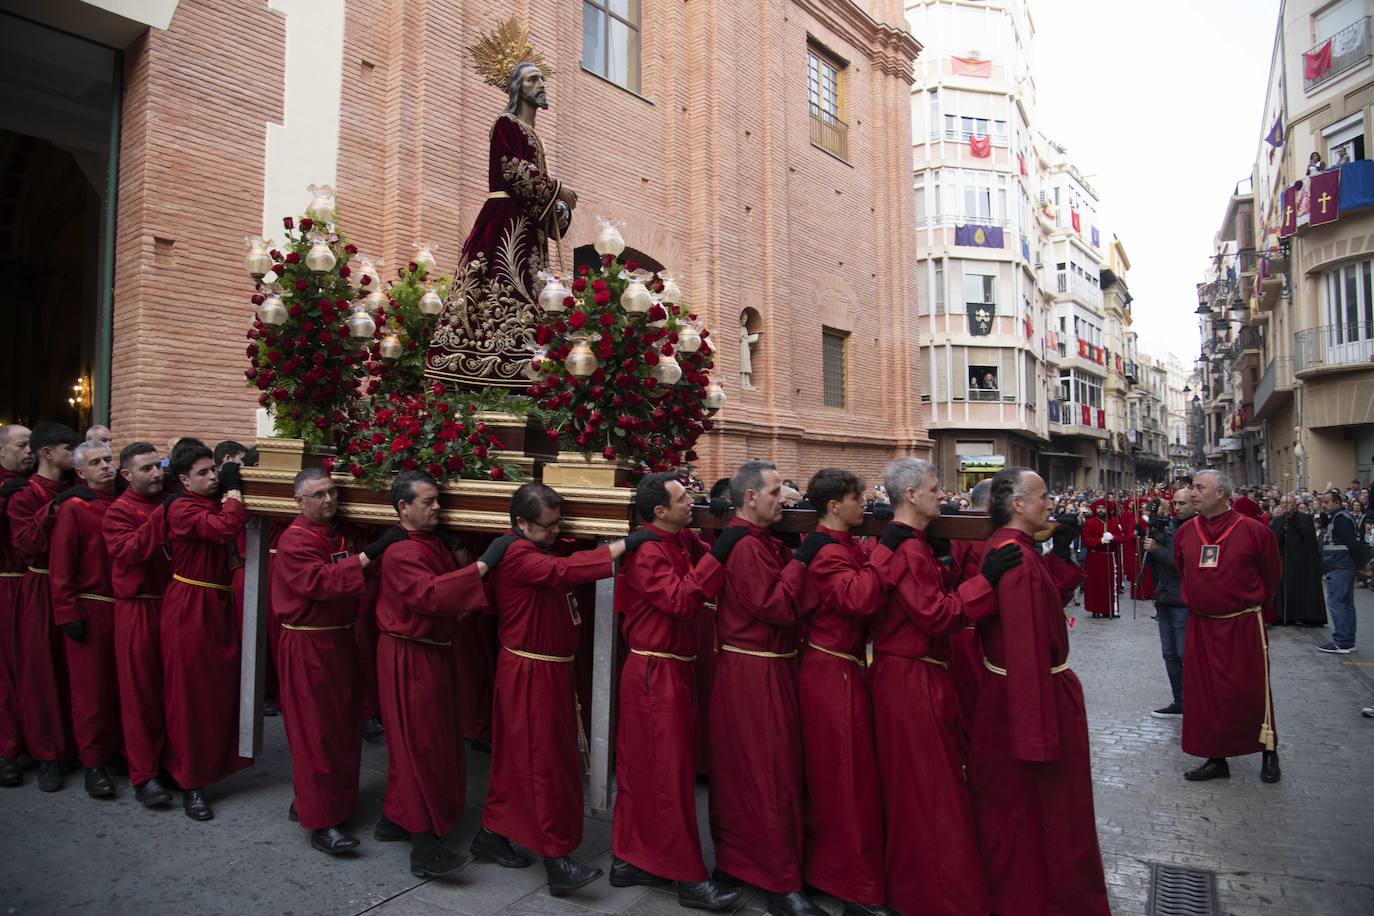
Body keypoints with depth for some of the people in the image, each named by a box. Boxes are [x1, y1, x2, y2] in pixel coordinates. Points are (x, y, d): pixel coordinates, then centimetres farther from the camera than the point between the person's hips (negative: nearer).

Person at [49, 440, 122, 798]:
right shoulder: (72, 508, -7)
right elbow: (61, 568, -9)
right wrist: (68, 615, -12)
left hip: (124, 607, 4)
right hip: (90, 610, -4)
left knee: (123, 684, 9)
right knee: (90, 688, 3)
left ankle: (120, 749, 23)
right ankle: (93, 763, 14)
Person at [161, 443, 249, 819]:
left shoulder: (216, 504, 11)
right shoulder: (181, 508, -14)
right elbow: (226, 528, -29)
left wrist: (232, 490, -4)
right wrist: (234, 489, -15)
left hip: (219, 604, 7)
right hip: (189, 607, -7)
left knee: (220, 688, 15)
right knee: (190, 693, 2)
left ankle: (216, 759, 32)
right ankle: (190, 783, 12)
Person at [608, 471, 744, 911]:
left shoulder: (685, 540, 8)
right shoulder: (646, 552, -18)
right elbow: (681, 600, -27)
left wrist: (734, 542, -7)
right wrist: (716, 555, -28)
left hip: (674, 669, 9)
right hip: (656, 673, -9)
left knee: (643, 767, 16)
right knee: (670, 773, 0)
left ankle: (628, 859, 30)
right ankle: (689, 878, 11)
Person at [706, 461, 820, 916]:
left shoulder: (760, 541, 11)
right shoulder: (747, 547, -20)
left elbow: (784, 599, 10)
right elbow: (781, 607, -24)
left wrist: (795, 560, -2)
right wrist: (799, 561, -15)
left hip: (762, 669, 10)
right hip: (757, 674, -10)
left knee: (743, 770, 20)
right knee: (771, 775, 1)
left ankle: (734, 860, 35)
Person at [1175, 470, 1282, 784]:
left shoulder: (1253, 530, -11)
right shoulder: (1185, 531, 0)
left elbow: (1270, 576, 3)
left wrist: (1250, 603, 13)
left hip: (1243, 625, -4)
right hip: (1201, 625, 4)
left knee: (1250, 690, 4)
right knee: (1205, 692, 8)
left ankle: (1268, 752, 28)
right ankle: (1216, 759, 21)